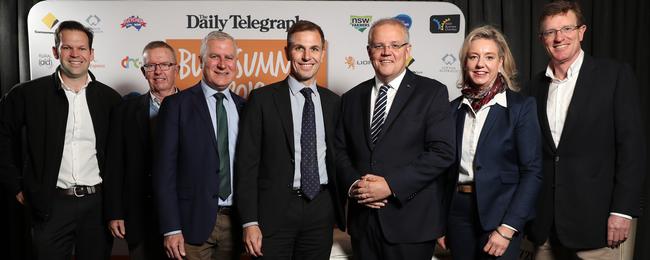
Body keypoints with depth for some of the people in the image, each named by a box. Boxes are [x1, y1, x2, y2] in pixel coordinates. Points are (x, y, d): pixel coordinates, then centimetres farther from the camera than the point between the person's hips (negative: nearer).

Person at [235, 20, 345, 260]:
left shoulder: (333, 102, 8)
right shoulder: (262, 99, -3)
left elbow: (336, 157, 13)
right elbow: (247, 163, -5)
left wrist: (339, 211, 9)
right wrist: (250, 222, -11)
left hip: (321, 210, 3)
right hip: (275, 210, -3)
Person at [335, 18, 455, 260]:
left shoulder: (432, 92, -3)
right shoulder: (352, 98, 11)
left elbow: (442, 151, -12)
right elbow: (340, 150, 10)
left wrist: (391, 185, -17)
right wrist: (353, 184, -9)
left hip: (411, 222, -3)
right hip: (362, 220, 4)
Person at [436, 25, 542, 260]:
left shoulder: (521, 106, -6)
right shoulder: (454, 108, 5)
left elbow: (532, 171, -9)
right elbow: (447, 169, 9)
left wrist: (507, 229, -15)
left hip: (499, 215, -3)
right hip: (458, 214, 4)